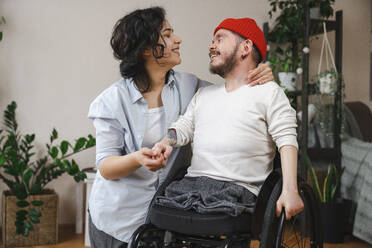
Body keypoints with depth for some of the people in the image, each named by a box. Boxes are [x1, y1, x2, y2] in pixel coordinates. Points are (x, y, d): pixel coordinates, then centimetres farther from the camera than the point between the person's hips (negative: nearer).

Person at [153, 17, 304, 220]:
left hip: (238, 191, -4)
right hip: (191, 185, 5)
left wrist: (290, 190, -17)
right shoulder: (203, 94, 25)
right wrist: (165, 143, -4)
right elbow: (183, 127, 20)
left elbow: (287, 140, -5)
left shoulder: (268, 91, 5)